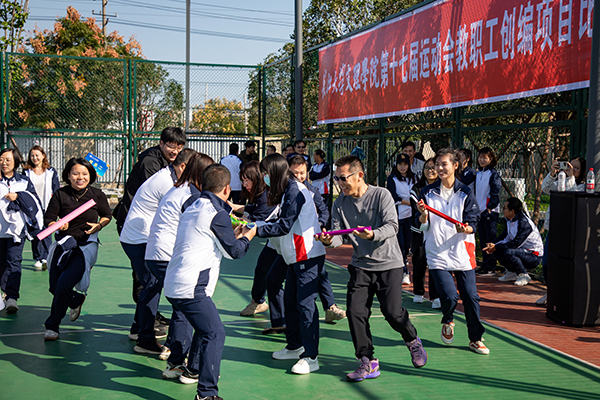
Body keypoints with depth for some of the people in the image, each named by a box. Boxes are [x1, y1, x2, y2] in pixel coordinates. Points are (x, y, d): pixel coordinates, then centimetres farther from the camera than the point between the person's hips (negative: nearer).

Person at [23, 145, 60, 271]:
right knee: (35, 233, 2)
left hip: (47, 208, -1)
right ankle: (38, 259, 9)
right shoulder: (27, 172, 6)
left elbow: (56, 190, 6)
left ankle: (46, 258, -7)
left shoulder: (51, 172, 4)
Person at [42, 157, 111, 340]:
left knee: (64, 284, -17)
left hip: (86, 246, -3)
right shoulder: (60, 195, -5)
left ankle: (52, 325, 3)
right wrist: (57, 225, -25)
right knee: (55, 288, 7)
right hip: (64, 244, 3)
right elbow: (48, 219, -3)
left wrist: (99, 226, -10)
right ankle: (77, 300, 43)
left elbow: (107, 216, 10)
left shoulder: (97, 195, -5)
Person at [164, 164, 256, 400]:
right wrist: (246, 237, 17)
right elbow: (233, 252, -3)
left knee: (205, 327, 26)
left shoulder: (192, 209, 17)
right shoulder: (217, 214, -10)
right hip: (190, 289, -9)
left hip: (172, 285, 9)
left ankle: (193, 369, 41)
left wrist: (234, 235, 35)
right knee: (215, 333, -8)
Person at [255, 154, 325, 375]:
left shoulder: (295, 191, -17)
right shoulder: (288, 190, 13)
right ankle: (295, 346, 29)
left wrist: (256, 229, -15)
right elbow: (283, 223, 13)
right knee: (290, 299, 16)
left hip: (309, 255, -10)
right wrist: (255, 223, 8)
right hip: (296, 256, 10)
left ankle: (310, 357, -6)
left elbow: (284, 226, -20)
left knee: (305, 302, -10)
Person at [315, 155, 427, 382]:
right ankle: (368, 363, 5)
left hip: (388, 263, -4)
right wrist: (329, 241, -23)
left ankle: (412, 341, 23)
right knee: (355, 312, -8)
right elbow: (338, 236, 0)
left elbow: (392, 225, -16)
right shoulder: (340, 204, 4)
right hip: (360, 266, 4)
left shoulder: (381, 195, -7)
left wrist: (373, 234, -35)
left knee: (392, 312, -10)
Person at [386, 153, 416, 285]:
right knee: (400, 244, -7)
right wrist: (410, 203, -13)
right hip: (397, 215, -4)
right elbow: (394, 197, -8)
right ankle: (404, 272, -5)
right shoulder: (392, 179, 0)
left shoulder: (413, 178, 12)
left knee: (407, 243, 5)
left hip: (410, 215, 4)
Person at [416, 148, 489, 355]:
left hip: (462, 253, 1)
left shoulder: (465, 193, 3)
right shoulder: (428, 192, 4)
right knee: (449, 297, -12)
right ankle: (447, 322, 21)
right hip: (438, 254, -1)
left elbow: (472, 224, 0)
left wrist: (465, 229, -21)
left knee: (471, 297, -1)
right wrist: (423, 215, -17)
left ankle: (475, 339, 17)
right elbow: (423, 226, 3)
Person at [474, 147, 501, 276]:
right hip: (480, 211, 7)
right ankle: (485, 265, 16)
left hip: (491, 211, -7)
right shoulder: (478, 174, 15)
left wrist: (490, 208, -16)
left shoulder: (493, 174, -7)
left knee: (490, 240, -5)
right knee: (483, 239, 10)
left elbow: (495, 193, -11)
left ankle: (491, 268, -3)